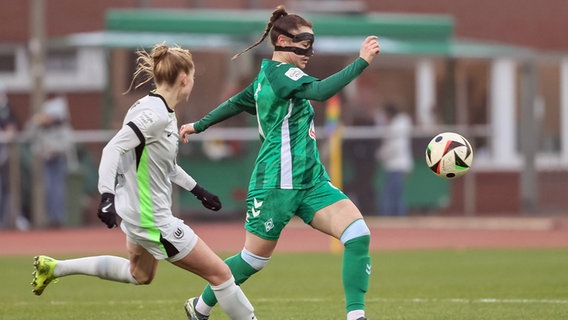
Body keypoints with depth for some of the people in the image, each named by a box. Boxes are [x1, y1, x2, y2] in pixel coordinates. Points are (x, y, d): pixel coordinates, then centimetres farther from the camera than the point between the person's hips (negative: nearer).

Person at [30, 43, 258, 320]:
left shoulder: (163, 111, 6)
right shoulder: (155, 115, -23)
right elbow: (113, 149, -29)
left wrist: (197, 190, 25)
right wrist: (107, 195, -37)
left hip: (137, 211, 11)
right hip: (153, 220, -11)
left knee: (140, 274, 33)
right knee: (219, 273, -4)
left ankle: (53, 267, 35)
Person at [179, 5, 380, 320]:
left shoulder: (267, 76, 15)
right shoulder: (278, 72, -14)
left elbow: (236, 103, 29)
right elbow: (321, 91, -31)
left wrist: (199, 125, 41)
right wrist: (361, 62, -31)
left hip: (311, 182, 9)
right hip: (277, 184, -9)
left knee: (358, 234, -13)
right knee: (254, 258, 7)